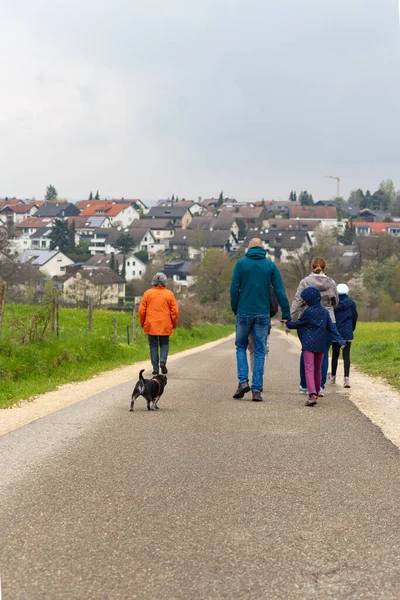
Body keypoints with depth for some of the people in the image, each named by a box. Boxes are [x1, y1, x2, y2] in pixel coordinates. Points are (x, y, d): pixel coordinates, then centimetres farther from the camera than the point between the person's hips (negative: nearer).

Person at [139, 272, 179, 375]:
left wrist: (142, 323, 13)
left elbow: (141, 310, 1)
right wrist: (174, 324, 12)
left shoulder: (148, 293, -1)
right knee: (164, 344, 14)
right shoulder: (169, 294, -2)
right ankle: (163, 361, -11)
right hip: (165, 325, 0)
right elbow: (175, 311, -1)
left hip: (151, 325, 0)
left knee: (153, 346, 7)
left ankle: (155, 368, 3)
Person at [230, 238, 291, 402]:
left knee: (241, 346, 16)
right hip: (263, 314, 1)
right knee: (260, 351, 6)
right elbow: (280, 291, -1)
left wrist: (235, 309, 9)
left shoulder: (241, 263, -1)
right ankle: (256, 390, 2)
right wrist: (286, 314, 2)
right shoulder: (270, 265, 2)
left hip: (244, 313, -1)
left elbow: (234, 288, -4)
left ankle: (243, 381, 0)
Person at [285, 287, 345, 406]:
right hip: (321, 345, 6)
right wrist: (340, 340, 5)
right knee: (317, 370, 18)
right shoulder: (324, 312, 8)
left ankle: (312, 395, -24)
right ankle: (316, 392, 28)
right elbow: (332, 328, 6)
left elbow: (298, 324, 1)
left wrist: (288, 323, 18)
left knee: (309, 369, -9)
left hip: (309, 345, -6)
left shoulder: (309, 311, -9)